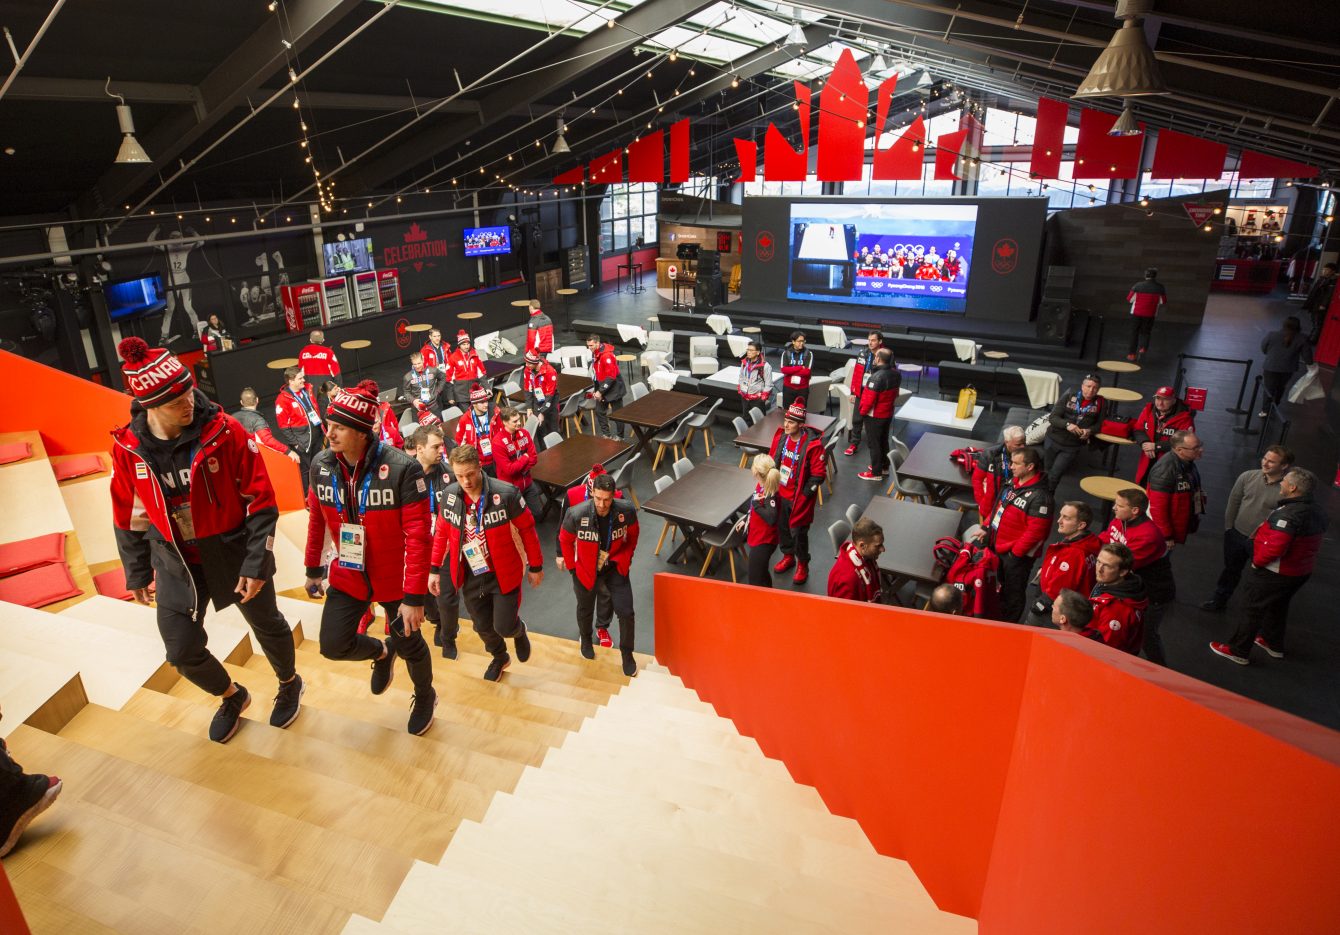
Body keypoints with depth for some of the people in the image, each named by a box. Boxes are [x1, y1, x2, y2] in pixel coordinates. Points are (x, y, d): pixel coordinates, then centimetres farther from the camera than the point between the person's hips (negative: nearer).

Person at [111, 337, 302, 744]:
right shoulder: (128, 447, -10)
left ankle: (289, 684, 46)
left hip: (233, 550, -2)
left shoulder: (224, 431, -20)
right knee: (183, 651, 7)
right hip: (176, 561, 3)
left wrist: (257, 561, -17)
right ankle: (231, 697, 38)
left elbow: (261, 501, -15)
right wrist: (137, 573, 11)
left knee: (267, 625, 15)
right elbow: (128, 516, 4)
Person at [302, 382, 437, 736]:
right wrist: (313, 569, 15)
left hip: (395, 578, -4)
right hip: (347, 575, 4)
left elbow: (418, 536, -25)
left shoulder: (402, 469, -27)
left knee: (409, 645, 12)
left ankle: (425, 697, 45)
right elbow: (317, 521, 7)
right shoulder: (321, 465, -9)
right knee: (333, 645, -2)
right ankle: (380, 652, 35)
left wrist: (414, 597, -25)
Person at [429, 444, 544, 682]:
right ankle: (500, 658, 51)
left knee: (504, 627, -1)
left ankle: (519, 631, 38)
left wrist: (535, 567, -5)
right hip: (470, 576, 4)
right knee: (483, 626, 18)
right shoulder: (449, 495, -9)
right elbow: (441, 533, 6)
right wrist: (434, 569, 7)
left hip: (503, 575, -4)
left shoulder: (505, 494, -23)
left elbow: (527, 529, -12)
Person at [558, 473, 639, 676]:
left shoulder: (627, 511, -25)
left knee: (626, 613, -2)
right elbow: (565, 540, -8)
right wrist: (572, 566, -3)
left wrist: (626, 558, 3)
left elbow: (632, 535, -1)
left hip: (615, 568, 0)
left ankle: (627, 653, 26)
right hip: (586, 570, 0)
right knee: (585, 610, 23)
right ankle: (585, 638, 57)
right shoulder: (576, 514, -29)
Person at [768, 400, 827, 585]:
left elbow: (819, 474, -16)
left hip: (799, 498, -6)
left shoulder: (813, 444, -22)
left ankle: (802, 564, 27)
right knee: (782, 526, 19)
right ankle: (788, 556, 43)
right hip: (780, 494, 6)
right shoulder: (780, 436, -5)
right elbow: (772, 460, 9)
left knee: (798, 532, 4)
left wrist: (804, 494, -14)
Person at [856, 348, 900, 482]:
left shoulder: (876, 377, -29)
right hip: (888, 413, 8)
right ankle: (884, 467, 33)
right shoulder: (896, 374, -2)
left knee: (873, 443, 3)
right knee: (883, 441, 20)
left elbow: (869, 399, -25)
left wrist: (862, 411, -9)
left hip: (874, 416, -8)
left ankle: (876, 473, 9)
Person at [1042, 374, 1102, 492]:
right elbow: (1053, 417, -12)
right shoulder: (1069, 396, -10)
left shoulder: (1100, 403, -7)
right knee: (1045, 471, 17)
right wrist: (1067, 424, -30)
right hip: (1053, 440, 1)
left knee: (1054, 476, -5)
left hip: (1073, 447, 0)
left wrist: (1089, 431, -21)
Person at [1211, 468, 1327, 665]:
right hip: (1301, 572, 9)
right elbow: (1305, 543, 13)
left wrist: (1257, 562, -19)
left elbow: (1274, 547, -36)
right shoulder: (1317, 512, 1)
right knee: (1278, 606, 26)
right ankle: (1274, 644, 43)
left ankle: (1237, 651, 15)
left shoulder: (1287, 514, -30)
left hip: (1275, 573, -9)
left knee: (1254, 610, 4)